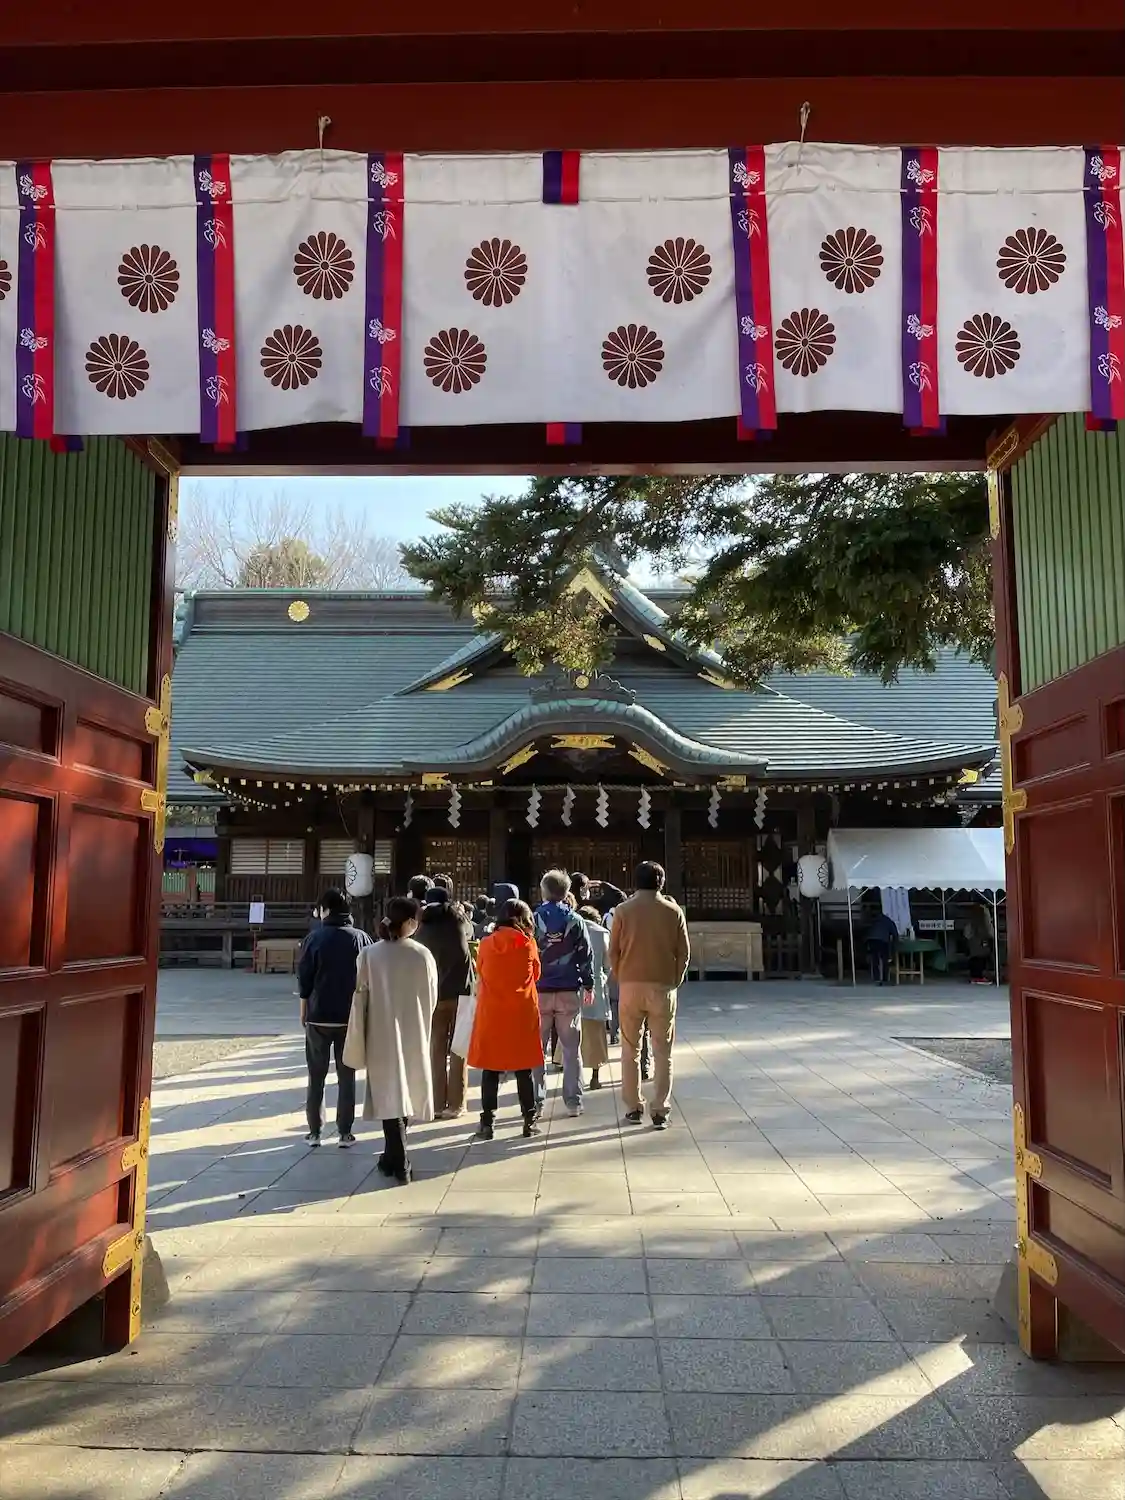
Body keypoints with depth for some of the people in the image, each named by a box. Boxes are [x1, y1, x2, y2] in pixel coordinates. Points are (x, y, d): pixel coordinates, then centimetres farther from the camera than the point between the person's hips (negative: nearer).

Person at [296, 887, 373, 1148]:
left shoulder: (315, 938, -7)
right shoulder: (361, 938, -2)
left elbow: (304, 978, -4)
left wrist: (303, 1011, 8)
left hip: (318, 1016, -1)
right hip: (351, 1017, 1)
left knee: (316, 1076, 10)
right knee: (346, 1076, 8)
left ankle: (314, 1131, 12)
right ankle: (345, 1132, 7)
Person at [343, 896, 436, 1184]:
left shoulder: (370, 954, -9)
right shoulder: (423, 955, -8)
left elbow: (361, 999, -6)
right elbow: (432, 999, 1)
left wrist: (358, 1043, 2)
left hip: (382, 1036, -1)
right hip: (414, 1036, 1)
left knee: (390, 1094, 4)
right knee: (406, 1093, 17)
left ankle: (400, 1163, 0)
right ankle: (395, 1156, 29)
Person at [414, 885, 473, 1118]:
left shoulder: (423, 928, 2)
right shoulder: (458, 919, 1)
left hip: (434, 993, 1)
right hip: (460, 990, -1)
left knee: (436, 1049, 9)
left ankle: (437, 1103, 7)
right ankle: (455, 1103, 3)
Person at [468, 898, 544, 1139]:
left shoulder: (486, 943, -1)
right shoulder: (528, 943, -4)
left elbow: (480, 974, 10)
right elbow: (535, 975, 7)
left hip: (491, 1012, 1)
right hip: (522, 1012, -1)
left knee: (490, 1067, 6)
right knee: (524, 1068, 8)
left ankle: (487, 1122, 5)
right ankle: (530, 1120, 13)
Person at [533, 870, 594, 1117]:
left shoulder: (533, 920, -2)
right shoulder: (575, 921, -1)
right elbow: (586, 955, 1)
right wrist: (588, 984, 10)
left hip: (538, 992, 0)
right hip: (569, 992, 0)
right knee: (571, 1049, 8)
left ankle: (536, 1101, 8)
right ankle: (573, 1102, 8)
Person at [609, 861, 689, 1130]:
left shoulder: (623, 910, -3)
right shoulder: (673, 912, -1)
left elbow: (613, 951, -1)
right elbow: (684, 953, 1)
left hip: (631, 986, 0)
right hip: (663, 987, 0)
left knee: (630, 1051, 12)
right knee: (663, 1053, 7)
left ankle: (633, 1108, 15)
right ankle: (660, 1111, 6)